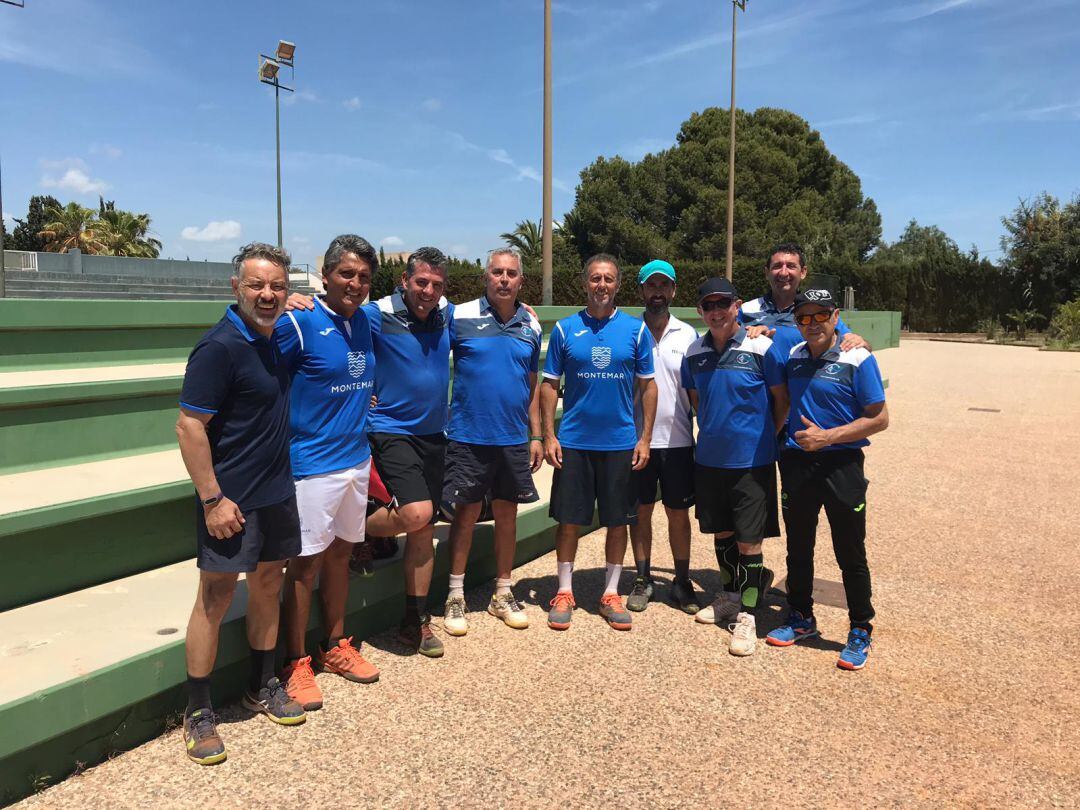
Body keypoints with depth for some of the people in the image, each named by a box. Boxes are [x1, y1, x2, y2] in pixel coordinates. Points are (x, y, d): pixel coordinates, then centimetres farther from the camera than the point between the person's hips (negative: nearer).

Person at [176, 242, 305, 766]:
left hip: (277, 491, 8)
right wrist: (213, 499, -21)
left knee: (268, 584, 16)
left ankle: (262, 686, 32)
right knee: (216, 599, 1)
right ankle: (198, 713, 16)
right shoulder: (219, 348, -19)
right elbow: (189, 427, -19)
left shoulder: (273, 338, 5)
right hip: (233, 500, -8)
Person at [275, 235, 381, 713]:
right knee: (306, 562, 2)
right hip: (312, 463, -7)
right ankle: (296, 664, 18)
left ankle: (335, 647, 32)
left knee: (340, 552, 17)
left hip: (356, 458, 7)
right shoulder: (299, 321, -14)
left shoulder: (362, 321, 8)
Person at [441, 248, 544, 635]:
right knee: (466, 514, 4)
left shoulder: (531, 326, 6)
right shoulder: (460, 317, -6)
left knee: (507, 514, 11)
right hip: (468, 437, -3)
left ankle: (502, 594, 26)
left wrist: (536, 435, 9)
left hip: (514, 439, 4)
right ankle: (455, 596, 19)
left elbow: (532, 385, 12)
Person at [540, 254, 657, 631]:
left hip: (621, 442, 1)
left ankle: (611, 594, 22)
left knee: (618, 521, 8)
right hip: (573, 441, 0)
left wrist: (645, 438, -1)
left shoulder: (636, 329, 2)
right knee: (569, 519, 5)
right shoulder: (565, 329, 1)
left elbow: (647, 386, 5)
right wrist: (548, 435, -4)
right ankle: (564, 592, 21)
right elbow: (549, 384, 4)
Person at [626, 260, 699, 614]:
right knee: (641, 511, 8)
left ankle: (682, 582, 20)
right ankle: (642, 580, 21)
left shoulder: (688, 334, 5)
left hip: (678, 439, 1)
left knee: (679, 513, 8)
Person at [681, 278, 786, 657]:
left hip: (752, 460, -5)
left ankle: (747, 615, 12)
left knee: (749, 540, 0)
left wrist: (765, 437, 3)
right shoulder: (695, 352, 2)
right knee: (721, 532, 17)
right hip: (709, 458, 5)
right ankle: (730, 596, 35)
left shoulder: (761, 348, -11)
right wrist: (714, 429, 12)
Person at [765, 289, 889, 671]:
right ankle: (800, 618, 33)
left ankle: (860, 631, 21)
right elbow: (780, 397, 19)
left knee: (850, 553, 4)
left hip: (841, 464, -5)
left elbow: (879, 418, -10)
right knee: (798, 548, 16)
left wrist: (826, 436, -18)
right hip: (797, 463, 5)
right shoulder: (793, 356, 6)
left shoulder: (857, 360, -10)